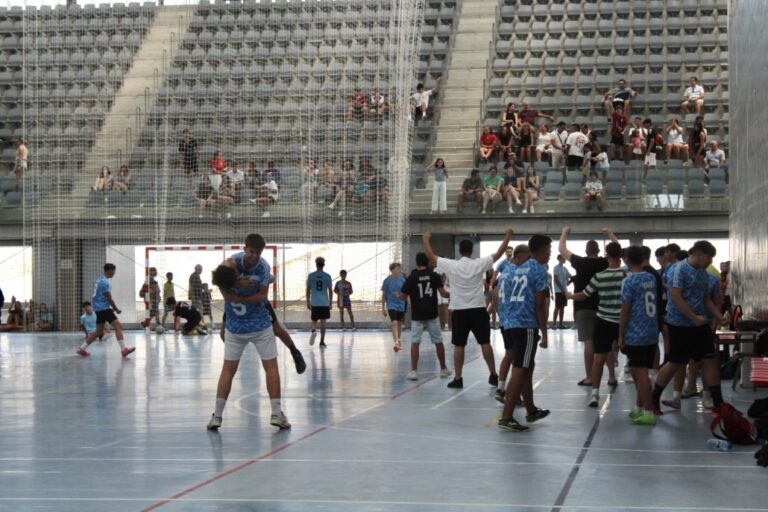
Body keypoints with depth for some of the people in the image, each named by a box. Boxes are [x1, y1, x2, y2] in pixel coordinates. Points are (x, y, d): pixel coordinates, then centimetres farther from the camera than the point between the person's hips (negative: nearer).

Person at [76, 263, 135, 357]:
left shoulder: (100, 280, 16)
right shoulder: (105, 282, -15)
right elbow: (109, 298, -16)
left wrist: (112, 308, 21)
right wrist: (116, 309, -3)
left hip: (99, 308, 10)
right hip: (104, 308, -10)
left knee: (99, 331, 15)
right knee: (118, 326, -13)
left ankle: (82, 348, 16)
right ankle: (123, 349, -21)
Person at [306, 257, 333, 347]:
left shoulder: (311, 276, -1)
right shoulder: (327, 276, -1)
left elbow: (308, 290, 1)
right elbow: (330, 291, 0)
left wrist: (308, 302, 10)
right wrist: (330, 303, 8)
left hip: (314, 303, 0)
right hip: (324, 303, 0)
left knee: (314, 320, 12)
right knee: (323, 321, 6)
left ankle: (314, 331, -19)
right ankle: (322, 341, 5)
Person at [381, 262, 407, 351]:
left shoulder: (402, 279, 0)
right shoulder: (387, 280, -8)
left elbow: (405, 293, 9)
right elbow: (384, 295, -1)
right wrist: (383, 308, -1)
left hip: (401, 305, 4)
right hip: (391, 305, -4)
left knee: (399, 323, 15)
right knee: (394, 322, -20)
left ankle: (398, 341, 34)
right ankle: (396, 342, -27)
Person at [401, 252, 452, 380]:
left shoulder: (411, 277, -3)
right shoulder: (434, 275, -1)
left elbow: (403, 296, 2)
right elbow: (443, 294, -3)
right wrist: (450, 293, 19)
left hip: (417, 316, -1)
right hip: (432, 314, 1)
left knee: (415, 342, 1)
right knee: (438, 342, 12)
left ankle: (414, 371, -6)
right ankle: (443, 369, 21)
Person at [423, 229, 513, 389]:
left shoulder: (451, 265, -6)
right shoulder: (479, 264, -5)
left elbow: (431, 256, 5)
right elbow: (499, 253, 3)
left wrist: (426, 240, 21)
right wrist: (508, 236, 15)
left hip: (459, 311, 0)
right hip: (478, 310, 0)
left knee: (458, 346, 5)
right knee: (485, 343, 6)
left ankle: (458, 379, 6)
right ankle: (494, 376, 9)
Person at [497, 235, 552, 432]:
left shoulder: (519, 269, 19)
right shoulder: (539, 270, -6)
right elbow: (540, 306, -11)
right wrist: (544, 333, -5)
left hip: (511, 324, 9)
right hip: (526, 326, -9)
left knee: (526, 368, 19)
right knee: (520, 371, -7)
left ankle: (531, 411, 31)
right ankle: (506, 418, -11)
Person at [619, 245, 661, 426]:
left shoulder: (629, 281, -12)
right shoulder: (651, 279, 8)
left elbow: (625, 311, -11)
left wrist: (621, 337, -5)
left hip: (635, 335, -7)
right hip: (651, 333, 7)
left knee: (641, 373, -4)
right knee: (639, 371, 18)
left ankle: (649, 413, -4)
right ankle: (639, 407, 27)